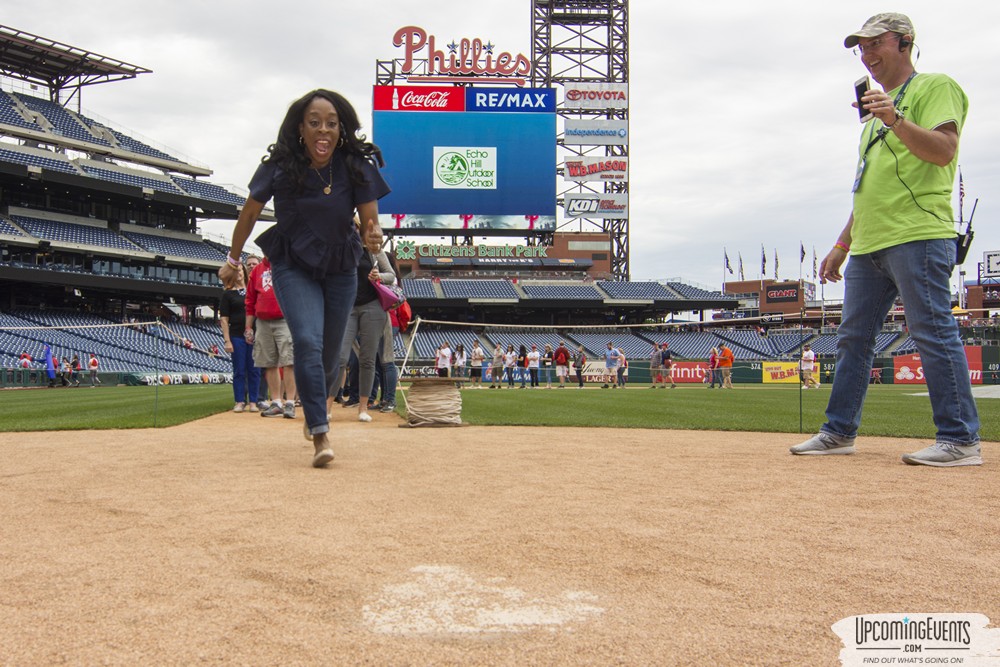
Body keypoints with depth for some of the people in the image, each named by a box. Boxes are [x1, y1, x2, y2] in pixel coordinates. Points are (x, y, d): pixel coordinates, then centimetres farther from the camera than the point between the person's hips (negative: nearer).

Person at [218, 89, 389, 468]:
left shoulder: (357, 166, -15)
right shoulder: (280, 166, -15)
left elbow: (370, 221, -11)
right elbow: (250, 213, -1)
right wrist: (233, 260, 7)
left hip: (341, 269, 2)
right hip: (293, 268, -1)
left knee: (329, 355, 11)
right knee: (308, 342, -21)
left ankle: (313, 411, 40)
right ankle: (321, 435, -17)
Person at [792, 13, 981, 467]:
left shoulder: (935, 87, 3)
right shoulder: (877, 108, 27)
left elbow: (944, 150, -14)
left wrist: (896, 121, -26)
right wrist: (842, 245, 23)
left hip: (918, 237, -9)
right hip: (868, 245, 9)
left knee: (934, 335, -10)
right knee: (852, 339, 8)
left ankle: (960, 441, -5)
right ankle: (839, 432, 15)